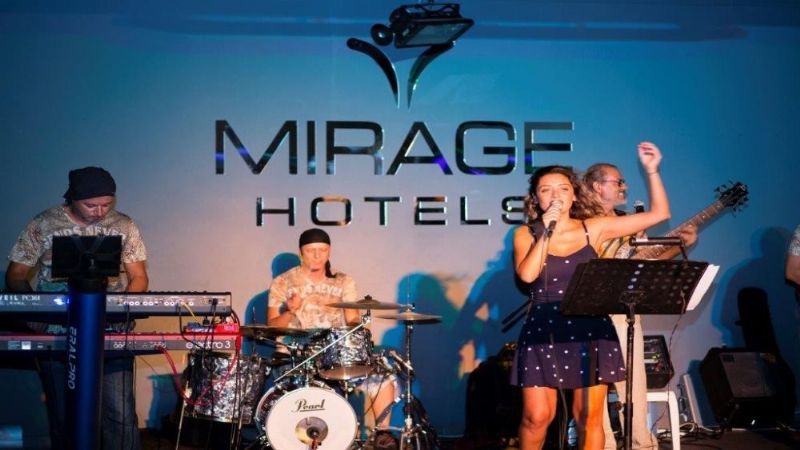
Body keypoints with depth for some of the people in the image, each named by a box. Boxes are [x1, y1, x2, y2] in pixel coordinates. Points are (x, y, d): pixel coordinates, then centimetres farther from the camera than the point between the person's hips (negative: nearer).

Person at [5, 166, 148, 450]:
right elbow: (15, 276, 4)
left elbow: (139, 278, 7)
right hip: (56, 334, 0)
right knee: (63, 417, 7)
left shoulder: (124, 226, 4)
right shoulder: (43, 225, 0)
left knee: (121, 417, -7)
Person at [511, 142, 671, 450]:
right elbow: (527, 275, -19)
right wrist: (547, 230, -15)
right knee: (537, 417, -3)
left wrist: (651, 170, -4)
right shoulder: (526, 235, 1)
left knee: (589, 418, 3)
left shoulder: (594, 227, 2)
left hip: (590, 331, 1)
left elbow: (659, 214, 3)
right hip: (543, 333, -1)